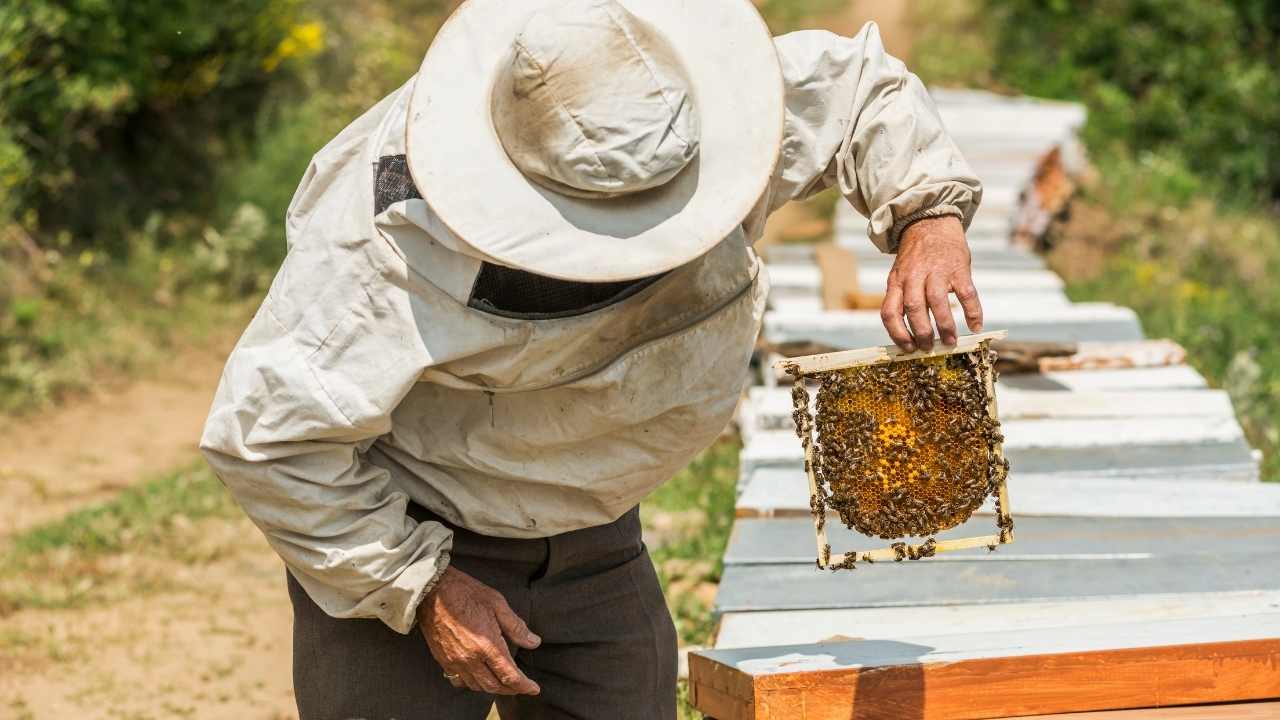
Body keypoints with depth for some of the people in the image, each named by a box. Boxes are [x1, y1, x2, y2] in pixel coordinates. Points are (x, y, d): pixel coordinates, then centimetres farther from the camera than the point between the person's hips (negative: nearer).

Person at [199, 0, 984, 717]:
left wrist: (929, 212, -17)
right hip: (395, 526, -5)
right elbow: (271, 430, -25)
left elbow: (856, 85, 3)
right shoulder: (397, 240, -33)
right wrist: (421, 587, -21)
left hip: (589, 535, 5)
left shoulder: (706, 126, -17)